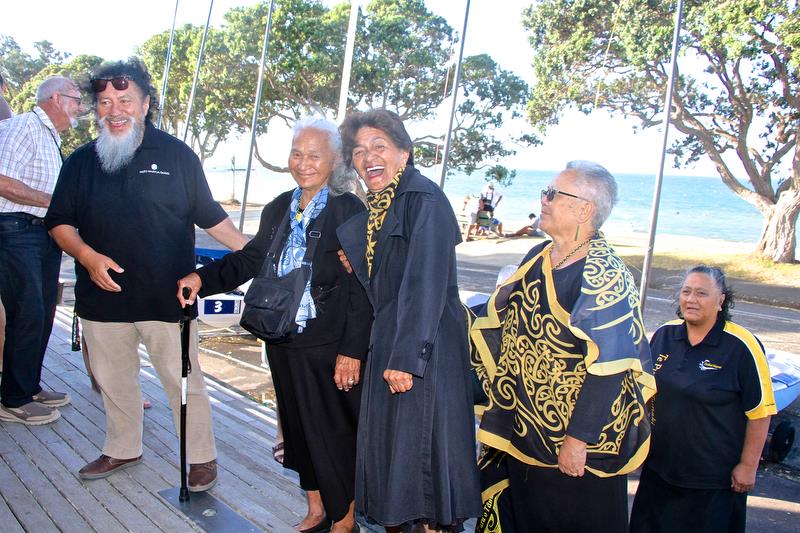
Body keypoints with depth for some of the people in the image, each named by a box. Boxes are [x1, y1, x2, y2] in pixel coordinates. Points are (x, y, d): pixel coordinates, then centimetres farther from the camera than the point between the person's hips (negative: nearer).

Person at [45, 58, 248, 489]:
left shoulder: (176, 155, 0)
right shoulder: (81, 161, 7)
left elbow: (209, 216, 5)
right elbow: (60, 223, 8)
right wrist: (87, 256, -11)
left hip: (167, 296, -3)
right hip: (103, 296, 4)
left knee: (184, 381, 1)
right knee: (113, 380, 17)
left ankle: (201, 457, 17)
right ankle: (122, 448, 37)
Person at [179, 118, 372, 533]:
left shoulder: (349, 210, -10)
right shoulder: (278, 209, 9)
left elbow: (360, 288, -13)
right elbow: (250, 259, 11)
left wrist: (351, 350, -17)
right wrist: (203, 278, -5)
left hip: (330, 345, -6)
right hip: (285, 343, 6)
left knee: (335, 431, 6)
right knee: (298, 427, 17)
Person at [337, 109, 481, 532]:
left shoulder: (424, 200, -15)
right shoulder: (375, 208, 12)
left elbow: (427, 284, -21)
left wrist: (407, 356, -23)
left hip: (426, 345, -9)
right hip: (387, 339, 9)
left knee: (421, 443, 0)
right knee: (386, 436, 16)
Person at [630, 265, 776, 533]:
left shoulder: (742, 347, -15)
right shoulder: (663, 335, -1)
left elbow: (760, 412, -11)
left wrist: (748, 466, -9)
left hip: (714, 477, -4)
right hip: (659, 464, 5)